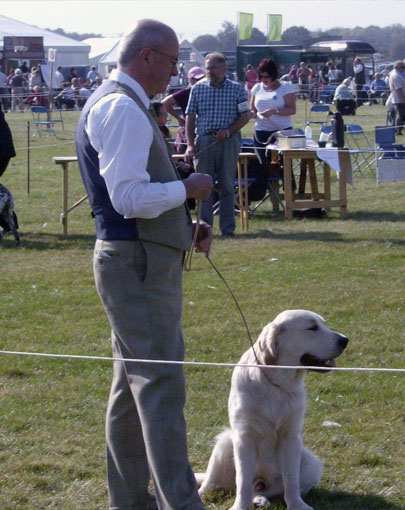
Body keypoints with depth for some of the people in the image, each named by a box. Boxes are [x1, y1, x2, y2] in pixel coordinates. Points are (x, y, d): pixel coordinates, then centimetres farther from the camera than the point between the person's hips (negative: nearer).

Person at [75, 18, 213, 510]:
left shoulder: (125, 106, 19)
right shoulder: (122, 108, -15)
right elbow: (129, 197, -23)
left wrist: (188, 226, 14)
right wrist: (188, 189, -10)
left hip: (137, 261, 11)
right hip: (139, 265, -11)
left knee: (133, 382, 15)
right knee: (161, 384, -10)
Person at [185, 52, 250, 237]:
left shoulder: (237, 89, 4)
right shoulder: (197, 89, 8)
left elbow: (245, 116, 4)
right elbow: (190, 118, 7)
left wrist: (228, 132, -12)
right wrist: (190, 144, -3)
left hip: (228, 141, -1)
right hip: (203, 141, 1)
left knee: (227, 186, 3)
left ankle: (228, 228, 8)